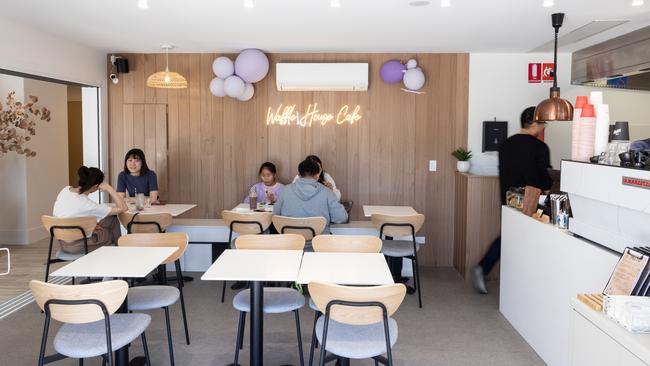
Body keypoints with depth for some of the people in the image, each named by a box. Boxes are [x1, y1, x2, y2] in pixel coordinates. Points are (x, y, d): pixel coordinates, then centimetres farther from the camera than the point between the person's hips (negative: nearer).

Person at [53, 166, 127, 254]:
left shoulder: (65, 190, -8)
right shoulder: (88, 205, -29)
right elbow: (123, 207, -25)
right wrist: (110, 189, -21)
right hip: (76, 247, -7)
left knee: (111, 219, 16)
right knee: (113, 221, 12)